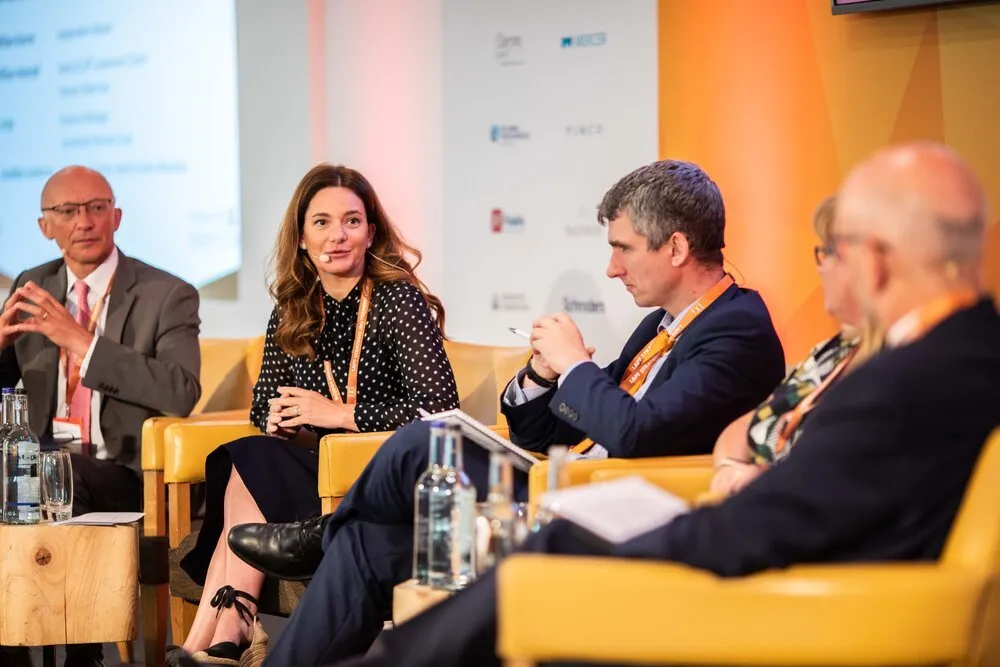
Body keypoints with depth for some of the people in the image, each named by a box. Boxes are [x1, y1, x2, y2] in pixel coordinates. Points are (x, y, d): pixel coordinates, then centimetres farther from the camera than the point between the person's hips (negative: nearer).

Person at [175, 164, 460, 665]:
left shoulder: (398, 299, -7)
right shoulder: (293, 309, 11)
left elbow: (440, 406, -16)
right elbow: (266, 403, 19)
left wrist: (342, 415, -15)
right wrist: (278, 419, -6)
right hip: (311, 470, 5)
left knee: (251, 463, -25)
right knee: (235, 465, -25)